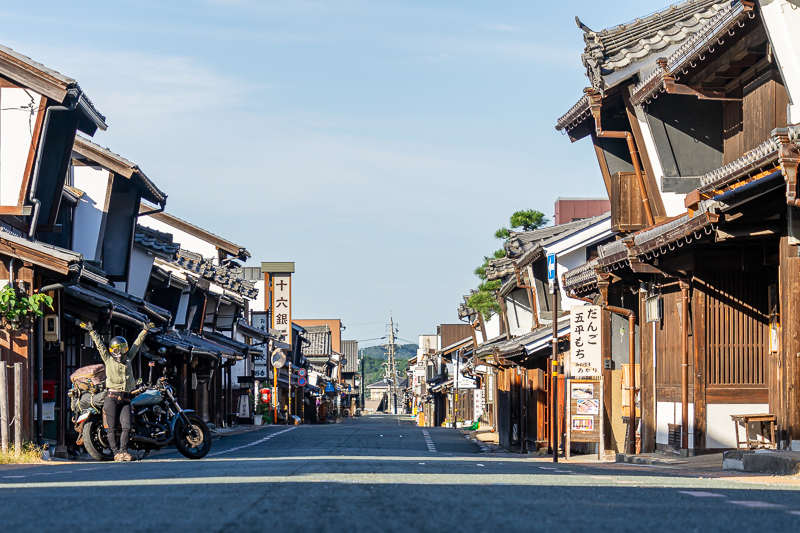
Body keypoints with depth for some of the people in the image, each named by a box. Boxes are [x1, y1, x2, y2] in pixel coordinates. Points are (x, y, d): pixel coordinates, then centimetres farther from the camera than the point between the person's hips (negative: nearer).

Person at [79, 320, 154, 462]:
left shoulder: (128, 359, 18)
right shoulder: (108, 360, 10)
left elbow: (137, 344, 26)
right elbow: (99, 344, 10)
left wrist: (145, 330, 31)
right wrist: (92, 331, 8)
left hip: (125, 398, 3)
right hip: (112, 397, -3)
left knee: (127, 426, -7)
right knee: (112, 428, -3)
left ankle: (123, 451, -1)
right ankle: (116, 452, 1)